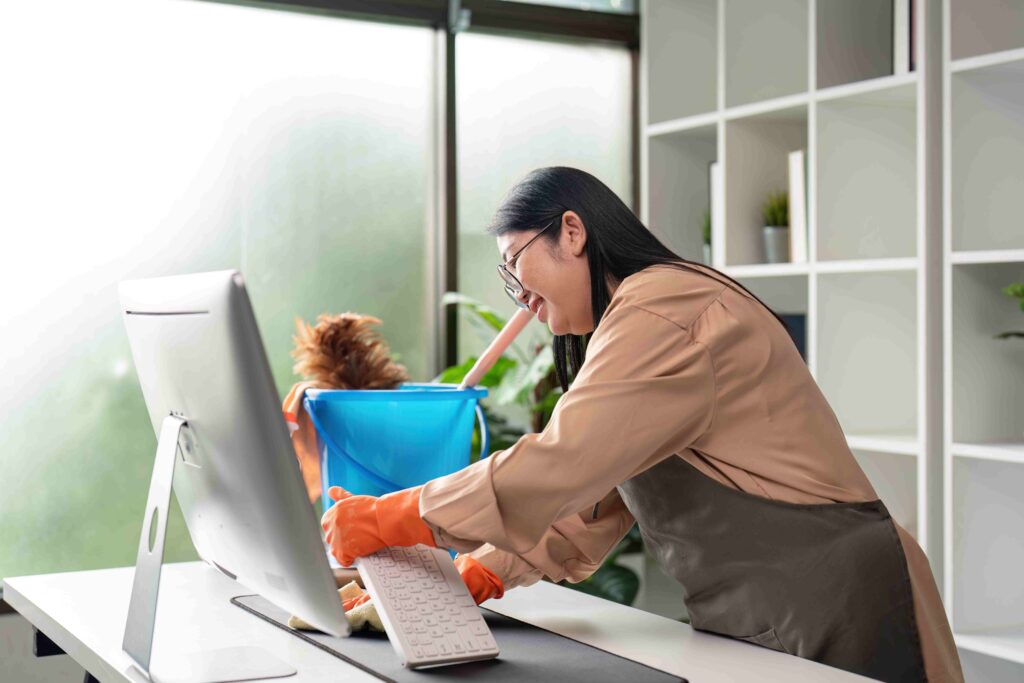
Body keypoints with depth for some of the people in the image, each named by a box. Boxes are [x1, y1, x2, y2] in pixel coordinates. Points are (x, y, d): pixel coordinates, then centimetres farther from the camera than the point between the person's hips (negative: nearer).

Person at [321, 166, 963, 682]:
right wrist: (468, 580, 4)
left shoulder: (663, 306, -14)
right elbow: (591, 503, 15)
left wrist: (387, 519, -14)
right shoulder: (636, 323, 19)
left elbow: (561, 467, -22)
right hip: (754, 622, 9)